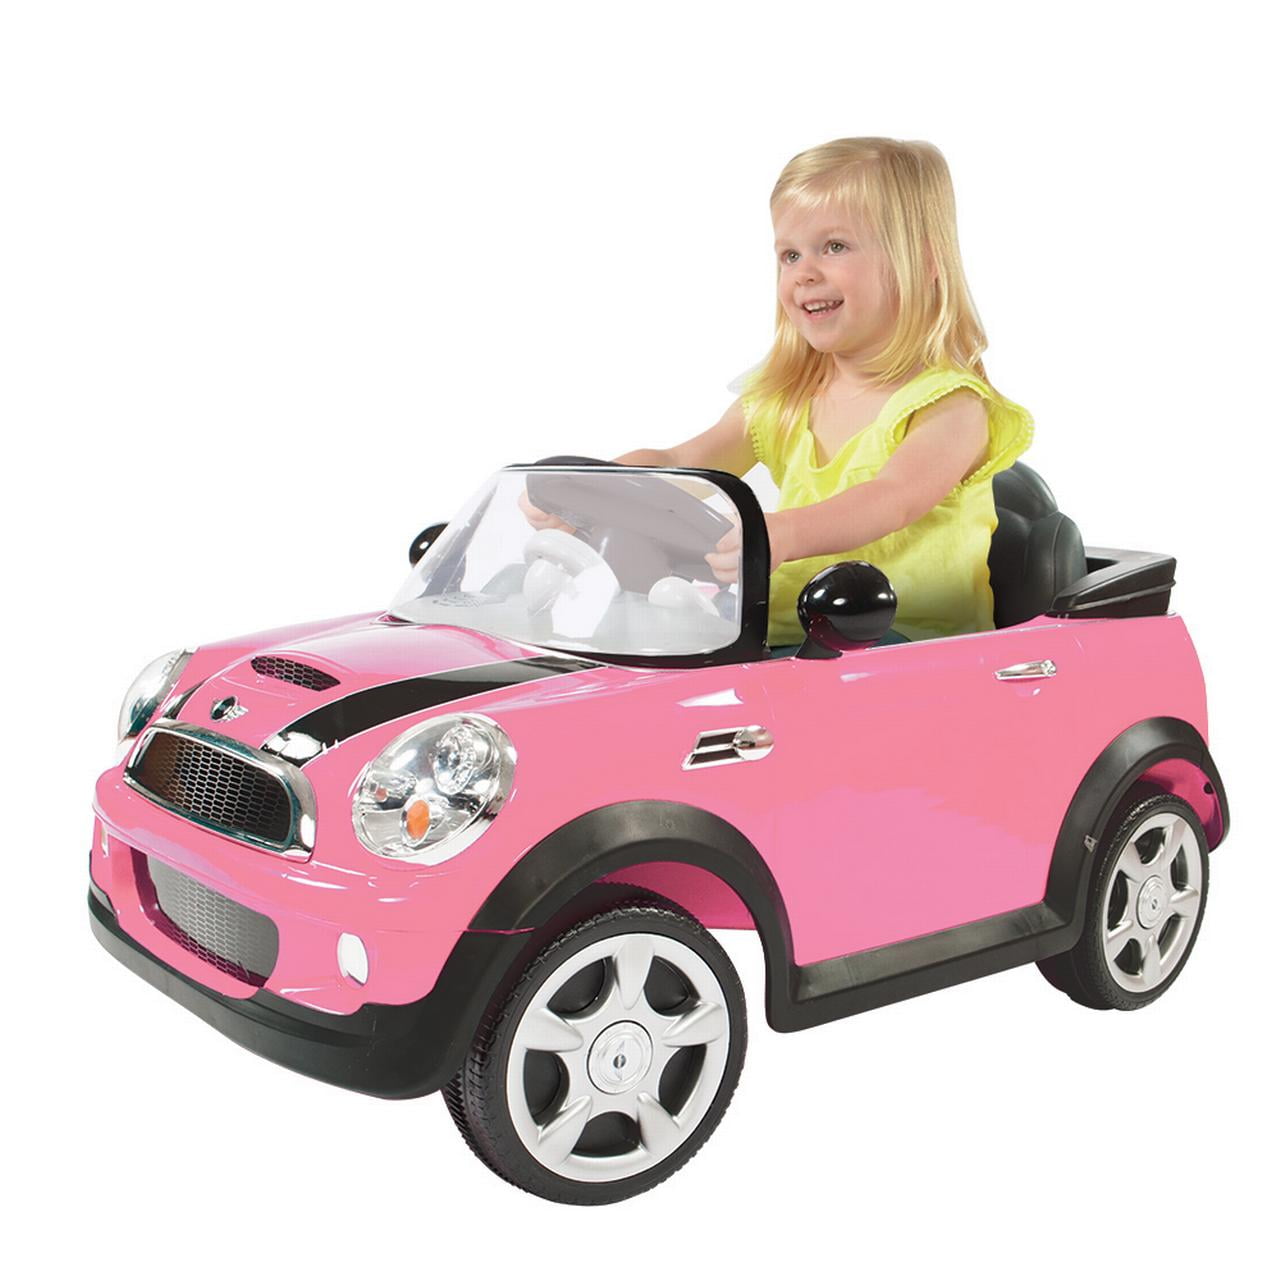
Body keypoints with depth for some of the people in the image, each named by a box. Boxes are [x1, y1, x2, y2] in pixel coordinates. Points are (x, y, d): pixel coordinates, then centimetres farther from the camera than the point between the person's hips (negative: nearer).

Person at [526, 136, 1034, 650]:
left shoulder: (951, 406, -7)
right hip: (784, 639, 5)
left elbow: (890, 501, -26)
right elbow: (676, 465, 7)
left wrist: (783, 533, -45)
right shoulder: (779, 400, 14)